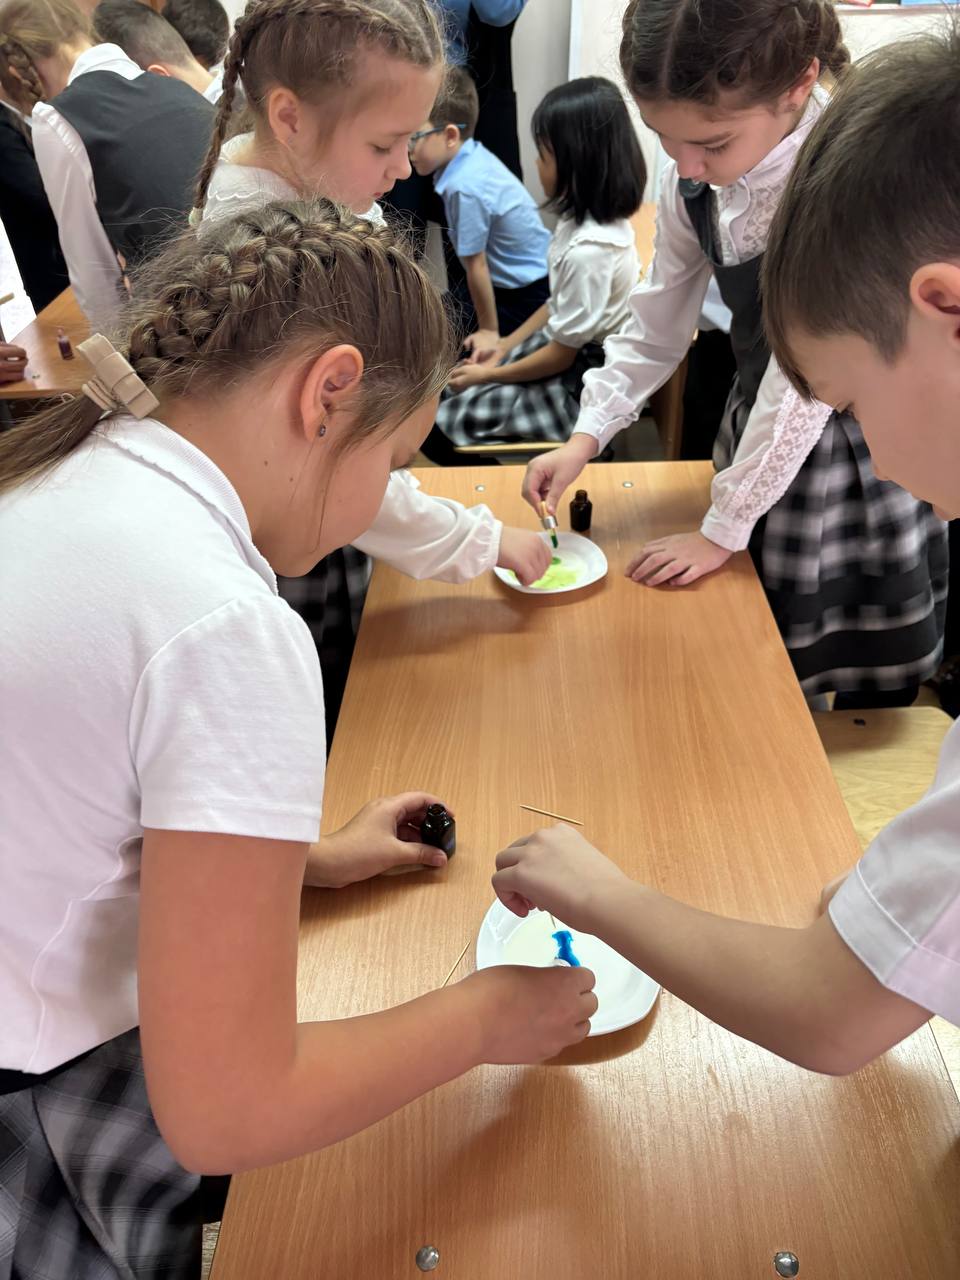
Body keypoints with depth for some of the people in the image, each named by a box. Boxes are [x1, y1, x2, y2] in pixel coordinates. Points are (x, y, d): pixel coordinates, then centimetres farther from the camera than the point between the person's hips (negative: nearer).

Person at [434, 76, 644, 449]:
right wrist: (505, 347, 10)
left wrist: (489, 375, -9)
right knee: (449, 385, 7)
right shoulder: (589, 217, 0)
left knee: (444, 419, -12)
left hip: (580, 387, -9)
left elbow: (561, 355, -21)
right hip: (567, 351, 9)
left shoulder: (588, 249, -29)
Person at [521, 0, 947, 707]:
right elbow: (655, 331, 3)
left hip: (866, 455, -5)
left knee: (873, 694, 9)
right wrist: (586, 437, -10)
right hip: (760, 436, 5)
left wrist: (724, 527, -21)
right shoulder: (692, 184, -7)